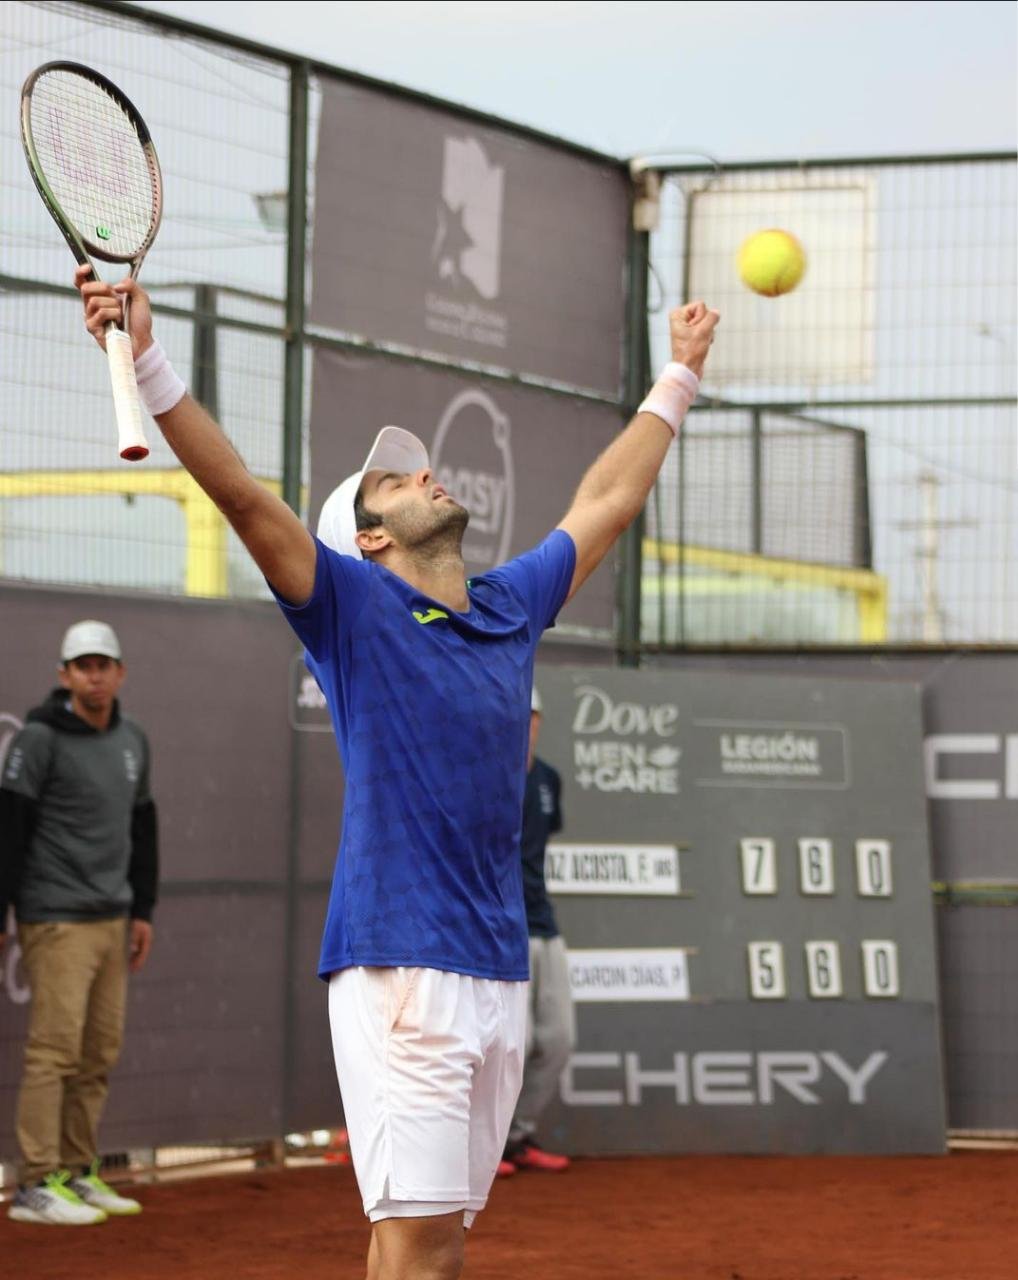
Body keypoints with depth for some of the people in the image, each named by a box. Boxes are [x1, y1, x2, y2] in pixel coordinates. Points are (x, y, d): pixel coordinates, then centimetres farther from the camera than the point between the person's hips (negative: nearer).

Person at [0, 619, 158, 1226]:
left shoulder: (132, 740, 13)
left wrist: (143, 911, 19)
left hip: (111, 920, 7)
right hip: (58, 919, -7)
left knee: (101, 1054, 8)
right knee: (55, 1048, -10)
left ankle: (78, 1173, 15)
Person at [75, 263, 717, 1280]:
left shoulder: (512, 607, 18)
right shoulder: (352, 607, 1)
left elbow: (606, 502, 32)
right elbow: (244, 496, -12)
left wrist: (679, 374, 41)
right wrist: (148, 367, -25)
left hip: (498, 972, 6)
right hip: (399, 968, -6)